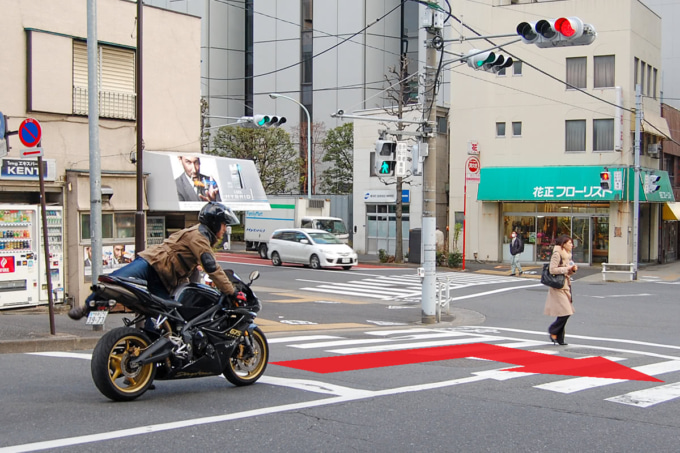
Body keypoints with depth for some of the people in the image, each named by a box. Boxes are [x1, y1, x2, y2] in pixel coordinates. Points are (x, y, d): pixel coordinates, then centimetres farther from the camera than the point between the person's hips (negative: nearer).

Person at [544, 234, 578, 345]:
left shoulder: (567, 255, 17)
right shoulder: (557, 254, -11)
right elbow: (552, 270, -19)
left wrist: (573, 269, 4)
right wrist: (566, 269, -17)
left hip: (566, 286, 9)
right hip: (558, 287, -9)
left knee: (565, 313, 7)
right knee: (565, 312, -14)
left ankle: (559, 338, 13)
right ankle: (553, 331, 5)